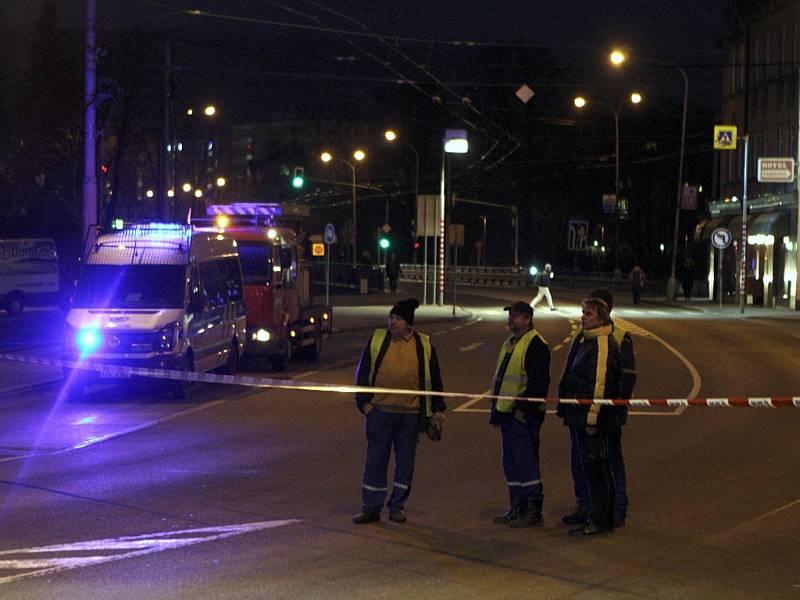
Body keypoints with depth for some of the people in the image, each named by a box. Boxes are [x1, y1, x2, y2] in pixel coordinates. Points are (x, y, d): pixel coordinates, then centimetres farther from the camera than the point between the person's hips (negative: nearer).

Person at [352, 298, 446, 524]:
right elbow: (363, 372, 7)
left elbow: (434, 379, 11)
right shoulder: (376, 340, 3)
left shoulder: (424, 345, 5)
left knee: (405, 462, 7)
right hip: (380, 411, 0)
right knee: (375, 460, 1)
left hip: (411, 414, 1)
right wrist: (364, 402, 0)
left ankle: (397, 506, 17)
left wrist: (438, 408, 8)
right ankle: (371, 508, 7)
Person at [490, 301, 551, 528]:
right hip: (507, 414, 10)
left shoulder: (536, 345, -12)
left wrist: (524, 408, -22)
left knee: (525, 461, -9)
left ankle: (534, 512, -6)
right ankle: (517, 508, 19)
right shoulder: (509, 344, 19)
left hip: (524, 415, -10)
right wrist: (496, 411, 23)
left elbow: (539, 382, -19)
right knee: (511, 463, 12)